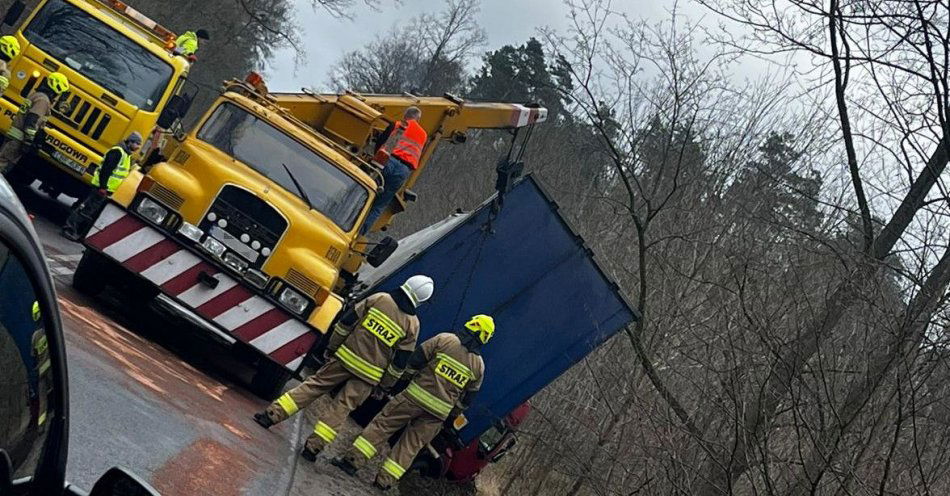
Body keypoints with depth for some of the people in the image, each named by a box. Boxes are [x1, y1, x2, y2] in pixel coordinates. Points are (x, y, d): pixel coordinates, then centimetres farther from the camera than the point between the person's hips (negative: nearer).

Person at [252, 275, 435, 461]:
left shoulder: (378, 299, -2)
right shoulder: (412, 325, -3)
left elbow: (346, 321, 0)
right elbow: (400, 361, 0)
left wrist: (332, 346, 11)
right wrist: (385, 384, 11)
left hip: (346, 356, 1)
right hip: (368, 375, -1)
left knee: (315, 384, 9)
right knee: (342, 407, 5)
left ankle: (272, 414, 5)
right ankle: (313, 447, -1)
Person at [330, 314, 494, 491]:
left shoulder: (445, 340, -4)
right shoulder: (479, 366, 6)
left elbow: (415, 360, -5)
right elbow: (467, 398, 12)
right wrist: (451, 417, 24)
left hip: (416, 396, -3)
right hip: (438, 412, 3)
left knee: (383, 424, 6)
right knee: (410, 446, 9)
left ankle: (353, 460, 0)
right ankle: (384, 481, 5)